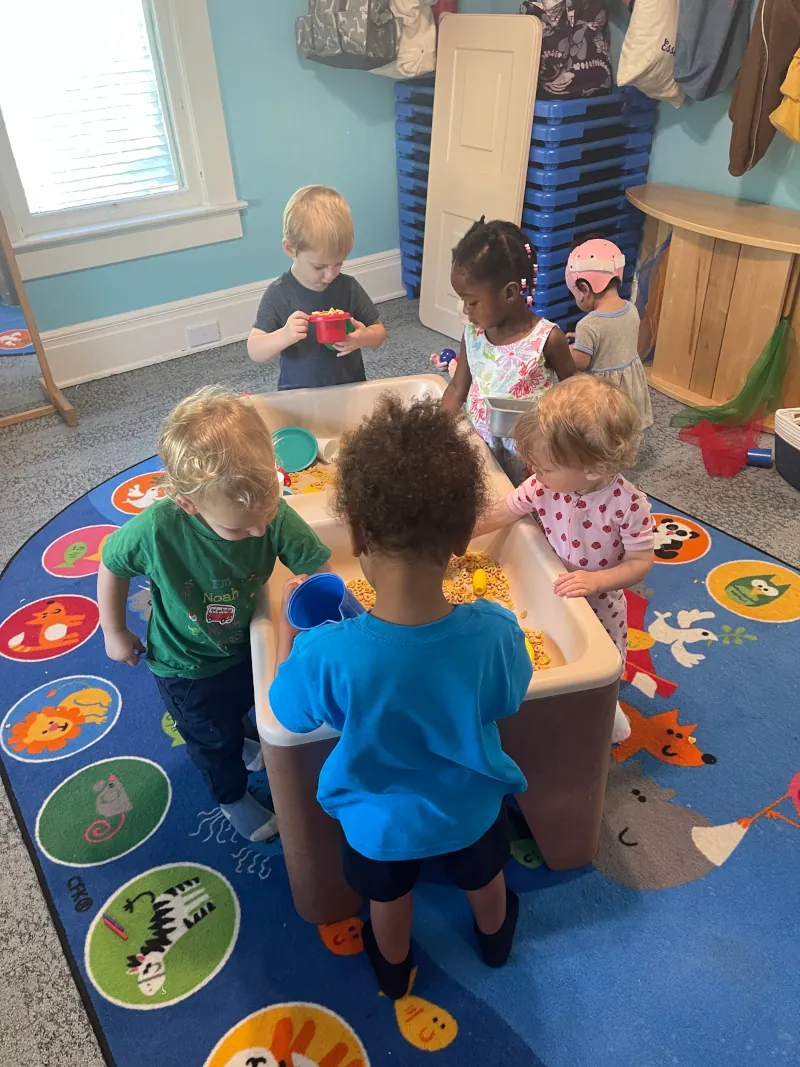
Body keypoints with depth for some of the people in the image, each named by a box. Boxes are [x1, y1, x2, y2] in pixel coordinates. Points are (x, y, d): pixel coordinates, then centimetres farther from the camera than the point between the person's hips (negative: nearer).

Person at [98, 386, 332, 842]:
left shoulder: (274, 513, -36)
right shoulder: (155, 530, -39)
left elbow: (321, 570, -30)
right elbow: (112, 567, -18)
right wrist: (115, 632, -5)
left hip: (246, 644, 3)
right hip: (187, 667, -3)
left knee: (240, 710, 35)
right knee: (214, 739, 24)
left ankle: (239, 744, 72)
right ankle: (233, 796, 58)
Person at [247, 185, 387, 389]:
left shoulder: (348, 288, -3)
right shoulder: (278, 295, -9)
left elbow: (379, 332, 7)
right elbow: (255, 352, -10)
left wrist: (364, 337, -16)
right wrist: (284, 336, -30)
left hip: (351, 389, -1)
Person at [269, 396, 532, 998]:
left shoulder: (325, 654, -40)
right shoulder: (496, 633, -35)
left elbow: (289, 715, -16)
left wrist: (288, 625, -4)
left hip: (380, 822, -1)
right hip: (471, 809, 1)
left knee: (390, 902, 33)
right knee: (483, 881, 36)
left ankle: (394, 970, 63)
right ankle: (495, 939, 66)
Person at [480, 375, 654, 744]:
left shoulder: (627, 504, -29)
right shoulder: (542, 487, -21)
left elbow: (641, 563, -21)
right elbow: (496, 515, -10)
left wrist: (596, 579, -35)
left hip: (598, 606, -2)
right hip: (551, 597, 3)